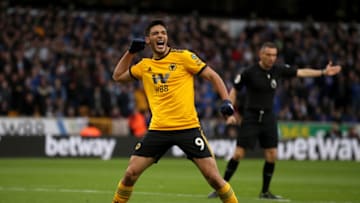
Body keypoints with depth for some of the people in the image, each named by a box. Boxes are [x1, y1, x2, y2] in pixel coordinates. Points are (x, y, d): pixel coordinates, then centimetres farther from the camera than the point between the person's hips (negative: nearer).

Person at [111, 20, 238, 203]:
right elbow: (118, 76, 22)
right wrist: (131, 51, 11)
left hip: (188, 127, -3)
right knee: (131, 173, -2)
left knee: (213, 177, -8)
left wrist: (226, 100, -13)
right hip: (158, 130, 3)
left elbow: (212, 76, 0)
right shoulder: (145, 65, 11)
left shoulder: (182, 57, -1)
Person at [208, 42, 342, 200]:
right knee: (238, 154, -9)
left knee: (272, 155, 0)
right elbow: (234, 91, -2)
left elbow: (301, 72, 9)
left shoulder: (278, 70, 0)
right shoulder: (249, 72, -12)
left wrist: (323, 72, 6)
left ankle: (265, 191, 14)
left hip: (268, 117, 4)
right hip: (251, 117, -4)